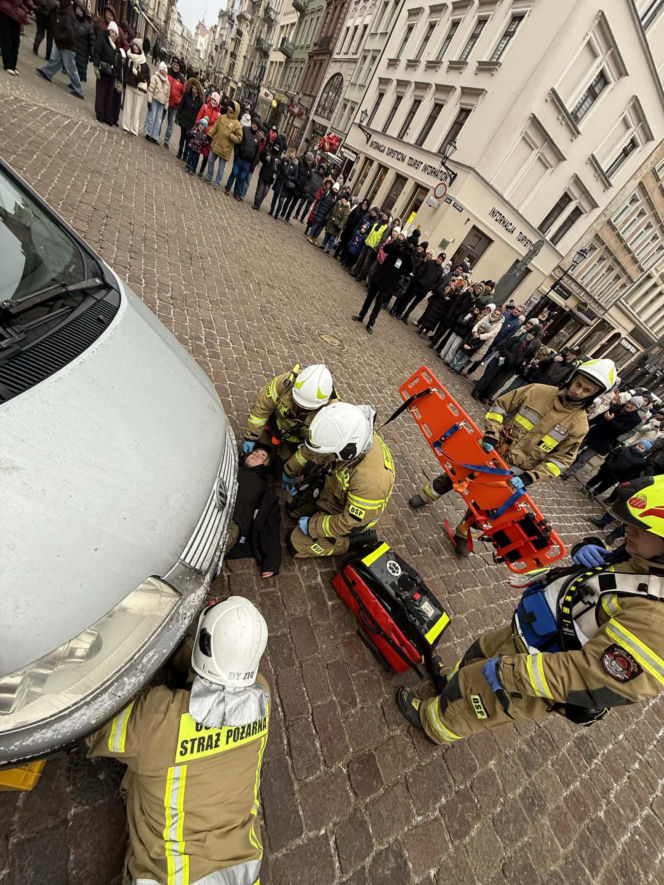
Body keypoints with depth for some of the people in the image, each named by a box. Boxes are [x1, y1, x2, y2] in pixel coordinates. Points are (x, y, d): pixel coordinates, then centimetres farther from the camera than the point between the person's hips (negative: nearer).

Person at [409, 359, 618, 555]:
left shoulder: (579, 425, -8)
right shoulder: (537, 391, -10)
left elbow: (561, 459, -6)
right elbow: (500, 406, -3)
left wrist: (529, 477, -18)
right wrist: (491, 433, -16)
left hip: (513, 474, 0)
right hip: (489, 450, 0)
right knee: (454, 476, 14)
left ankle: (462, 534, 36)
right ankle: (427, 496, 40)